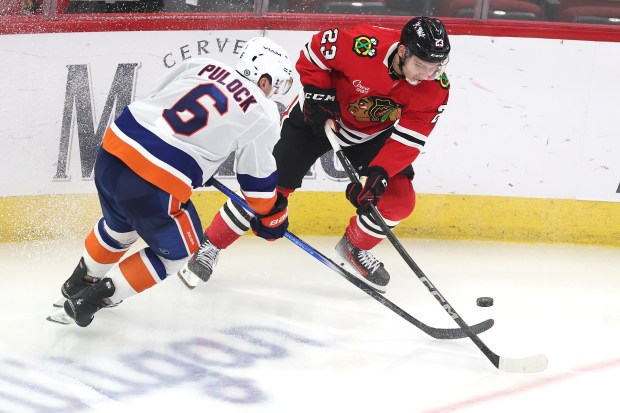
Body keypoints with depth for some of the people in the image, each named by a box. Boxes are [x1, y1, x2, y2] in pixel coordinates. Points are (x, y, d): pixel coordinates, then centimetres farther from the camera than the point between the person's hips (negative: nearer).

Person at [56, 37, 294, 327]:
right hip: (154, 188, -6)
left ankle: (80, 283, 55)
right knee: (179, 250, 21)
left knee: (120, 225, 36)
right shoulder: (263, 113, 1)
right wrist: (272, 217, 26)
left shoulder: (199, 65, 14)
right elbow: (258, 177, 8)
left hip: (112, 150, 6)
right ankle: (94, 299, 16)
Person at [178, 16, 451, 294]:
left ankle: (355, 248, 21)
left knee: (398, 199, -9)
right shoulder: (364, 46, -35)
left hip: (372, 133, 4)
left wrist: (379, 174, -34)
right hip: (321, 116, -3)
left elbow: (409, 138, -23)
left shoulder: (435, 87, -24)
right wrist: (317, 92, -23)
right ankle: (210, 247, 9)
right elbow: (315, 50, -16)